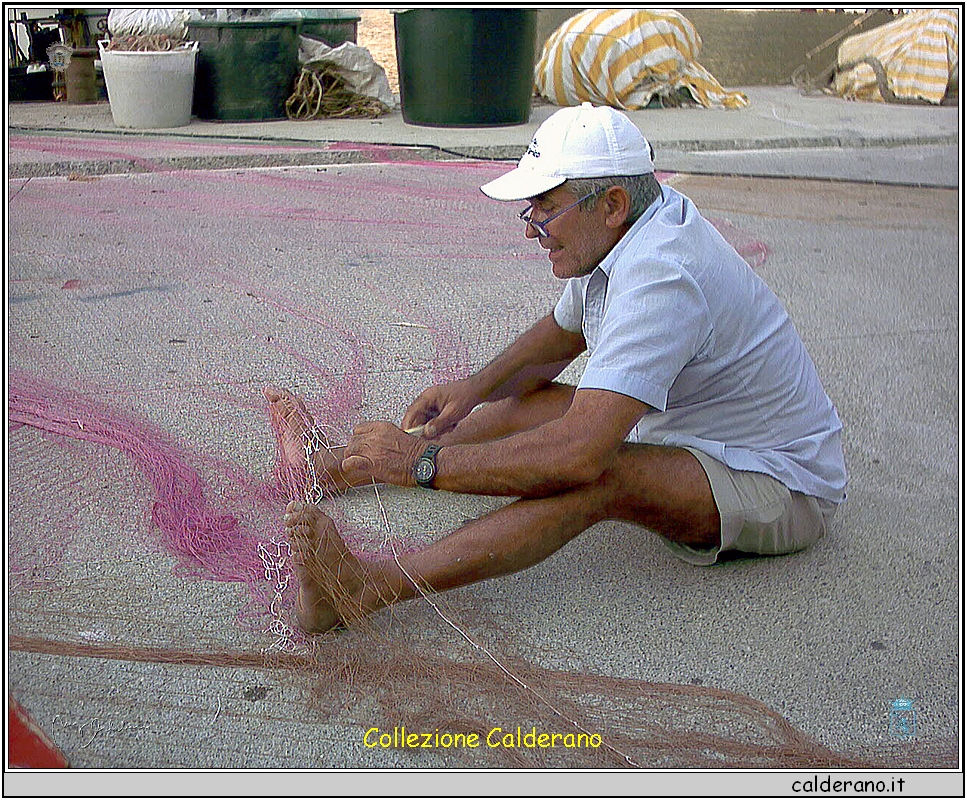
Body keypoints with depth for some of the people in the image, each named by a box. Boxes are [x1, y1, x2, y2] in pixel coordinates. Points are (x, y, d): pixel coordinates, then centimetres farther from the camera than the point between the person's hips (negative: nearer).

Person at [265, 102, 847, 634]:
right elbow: (561, 334, 16)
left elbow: (580, 453, -40)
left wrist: (421, 461, -35)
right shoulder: (618, 239, -1)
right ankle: (331, 468, 10)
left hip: (786, 488, -9)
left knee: (597, 479, -36)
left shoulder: (659, 278, -32)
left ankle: (368, 588, -45)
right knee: (525, 403, 4)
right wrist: (476, 388, -1)